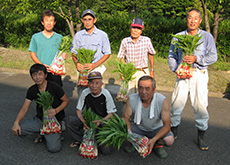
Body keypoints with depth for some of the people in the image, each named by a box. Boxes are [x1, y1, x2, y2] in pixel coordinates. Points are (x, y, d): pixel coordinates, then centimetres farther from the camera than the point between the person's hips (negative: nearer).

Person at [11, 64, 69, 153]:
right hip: (39, 120, 5)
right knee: (17, 129, -13)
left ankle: (56, 134, 8)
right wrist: (16, 122, -13)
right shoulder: (32, 90, 0)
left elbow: (66, 101, -3)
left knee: (53, 148, -26)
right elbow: (24, 109, 2)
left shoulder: (54, 87, -14)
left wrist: (56, 110, -22)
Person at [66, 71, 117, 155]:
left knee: (106, 150, -21)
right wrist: (84, 122, -20)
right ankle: (80, 140, -5)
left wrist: (100, 121, -27)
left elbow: (111, 113, -9)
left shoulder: (106, 94, -14)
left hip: (103, 121, -2)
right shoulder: (85, 93, -9)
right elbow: (78, 110, -2)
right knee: (69, 120, -25)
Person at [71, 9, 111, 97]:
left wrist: (94, 65, -12)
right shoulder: (78, 35, 11)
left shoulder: (102, 35, 2)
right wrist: (77, 63, -5)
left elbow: (107, 54, 2)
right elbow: (73, 53, 16)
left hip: (96, 69, -3)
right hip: (81, 69, 3)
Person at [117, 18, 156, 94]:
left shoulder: (147, 40, -2)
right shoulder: (125, 41, 1)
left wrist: (152, 70, 13)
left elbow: (151, 55, 11)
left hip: (143, 72, -1)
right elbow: (122, 58, 9)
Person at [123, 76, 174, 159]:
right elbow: (126, 118, -11)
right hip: (138, 127, 2)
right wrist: (129, 132, -33)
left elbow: (167, 125, -25)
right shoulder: (132, 99, -22)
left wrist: (153, 140, -38)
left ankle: (158, 145, 6)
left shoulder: (163, 101, -28)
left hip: (156, 129, -2)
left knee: (169, 140, -31)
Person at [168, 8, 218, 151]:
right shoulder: (178, 37, 12)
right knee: (177, 103, -1)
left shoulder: (207, 36, 7)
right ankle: (174, 131, 17)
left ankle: (201, 135, 11)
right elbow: (171, 56, 11)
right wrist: (177, 70, -6)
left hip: (200, 74, -1)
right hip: (183, 74, 2)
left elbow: (213, 57, 0)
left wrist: (196, 58, -16)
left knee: (201, 104, -4)